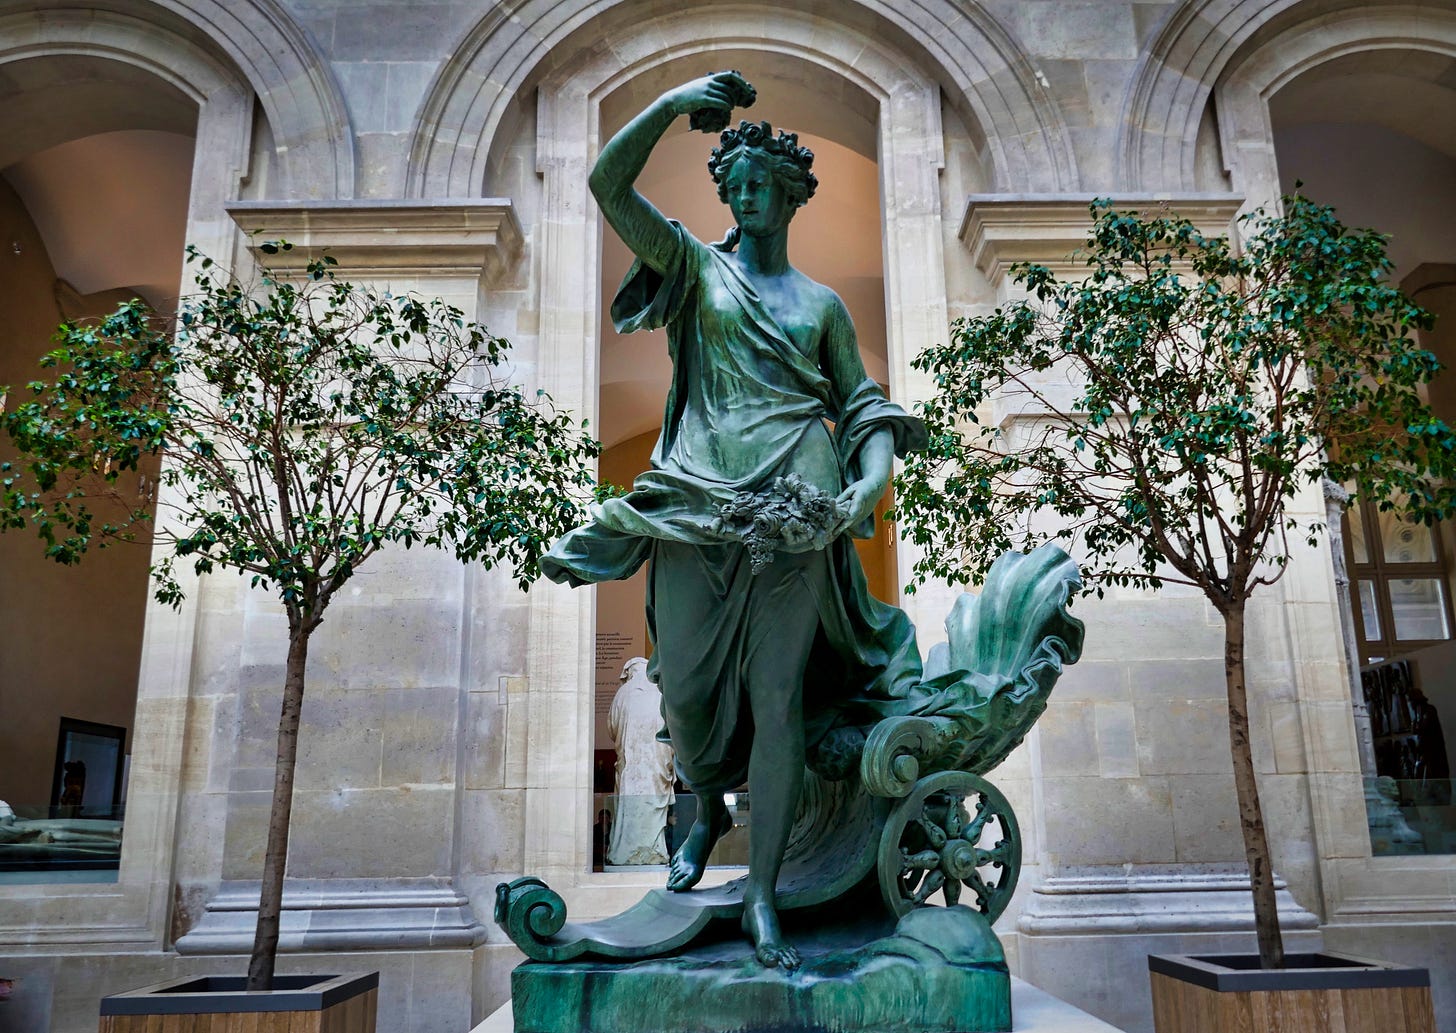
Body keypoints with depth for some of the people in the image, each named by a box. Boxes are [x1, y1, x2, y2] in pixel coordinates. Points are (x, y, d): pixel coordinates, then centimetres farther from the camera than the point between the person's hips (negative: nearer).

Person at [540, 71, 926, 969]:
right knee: (686, 685, 2)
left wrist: (871, 481, -3)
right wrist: (673, 103, -2)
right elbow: (610, 184, 4)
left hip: (797, 515, 1)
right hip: (698, 504, 0)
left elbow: (863, 405, 15)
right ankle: (709, 810, 34)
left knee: (779, 698, -1)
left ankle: (763, 897, 8)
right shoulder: (698, 267, 14)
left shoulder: (823, 305, 18)